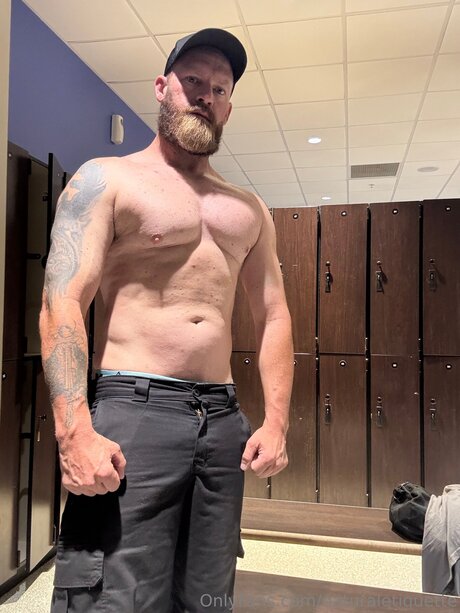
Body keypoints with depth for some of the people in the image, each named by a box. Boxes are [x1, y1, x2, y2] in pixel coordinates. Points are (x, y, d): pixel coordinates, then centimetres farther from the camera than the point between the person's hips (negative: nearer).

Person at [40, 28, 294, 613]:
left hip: (224, 420, 5)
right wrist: (75, 431, -20)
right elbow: (61, 305, -8)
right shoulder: (105, 180, 3)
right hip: (133, 410, -4)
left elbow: (273, 314, 15)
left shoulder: (248, 209, 17)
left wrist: (276, 421, 4)